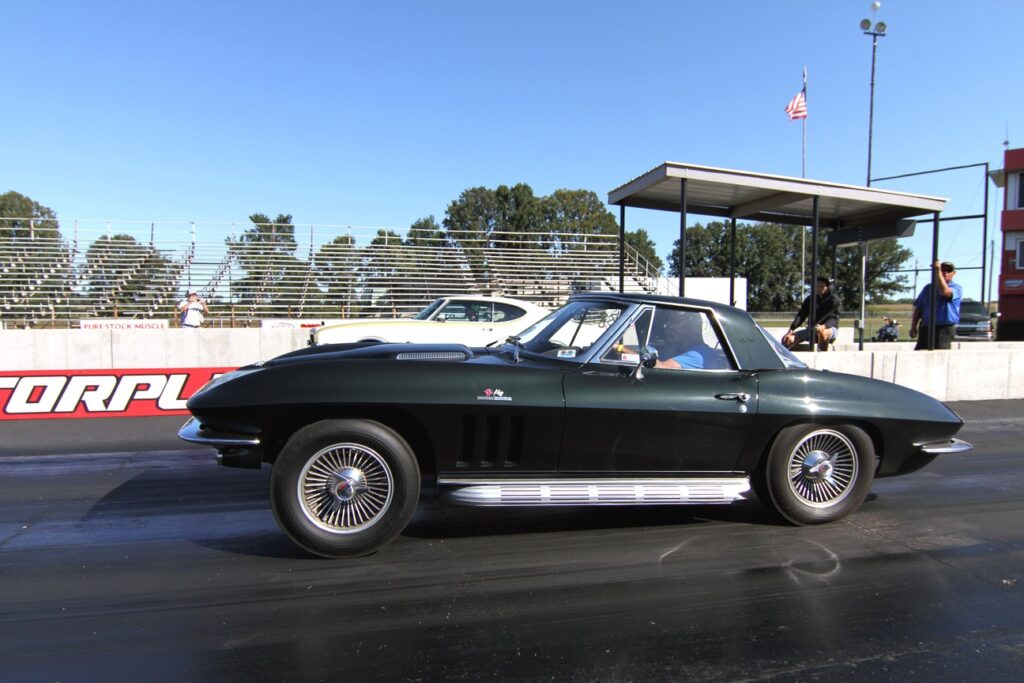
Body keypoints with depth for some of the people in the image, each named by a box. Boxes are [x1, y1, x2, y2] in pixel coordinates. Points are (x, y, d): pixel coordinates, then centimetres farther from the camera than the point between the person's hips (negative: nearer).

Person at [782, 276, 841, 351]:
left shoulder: (834, 299, -4)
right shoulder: (810, 299, 9)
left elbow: (833, 318, -17)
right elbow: (801, 315, -2)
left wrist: (823, 326, -41)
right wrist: (791, 330, -19)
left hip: (830, 328, -5)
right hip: (812, 329, 5)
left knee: (822, 332, -43)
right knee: (786, 339, -15)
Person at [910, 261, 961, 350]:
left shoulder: (956, 288, 3)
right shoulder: (928, 287, 17)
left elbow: (944, 291, -23)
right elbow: (918, 308, 15)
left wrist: (937, 271, -20)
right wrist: (913, 327, 6)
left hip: (945, 329, -4)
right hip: (926, 328, 4)